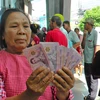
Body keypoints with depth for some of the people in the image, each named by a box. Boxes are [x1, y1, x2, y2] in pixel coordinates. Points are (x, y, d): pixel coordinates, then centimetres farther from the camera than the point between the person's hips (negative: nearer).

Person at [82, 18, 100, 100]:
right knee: (88, 77, 16)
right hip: (87, 59, 8)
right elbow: (83, 46, 12)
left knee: (93, 79, 2)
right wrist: (84, 37, -1)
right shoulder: (87, 34, 11)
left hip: (92, 60, -8)